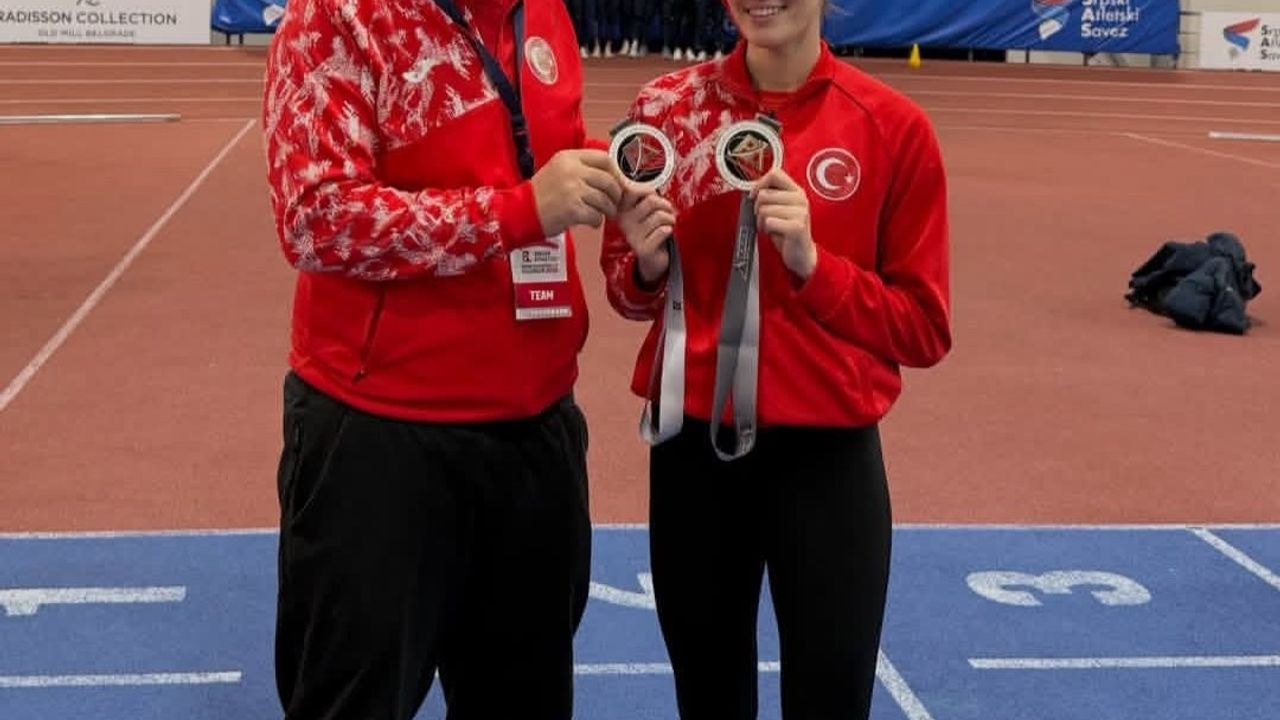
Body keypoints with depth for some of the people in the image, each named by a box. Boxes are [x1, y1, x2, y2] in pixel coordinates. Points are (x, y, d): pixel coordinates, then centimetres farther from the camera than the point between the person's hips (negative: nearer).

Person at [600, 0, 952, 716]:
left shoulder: (893, 127, -6)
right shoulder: (667, 106, 1)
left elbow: (924, 327, -3)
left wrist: (811, 263, -16)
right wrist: (646, 266, -9)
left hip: (827, 456, -2)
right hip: (694, 450, 2)